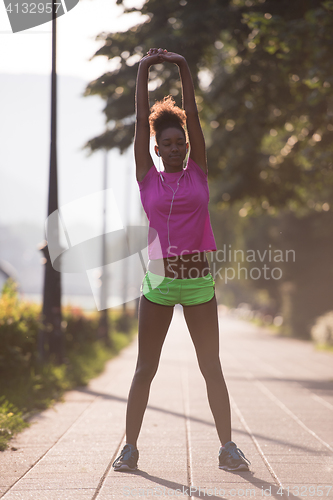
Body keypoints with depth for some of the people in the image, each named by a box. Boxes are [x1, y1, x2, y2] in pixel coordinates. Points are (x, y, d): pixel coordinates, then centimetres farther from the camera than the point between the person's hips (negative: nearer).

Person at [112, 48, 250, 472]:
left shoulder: (199, 173, 6)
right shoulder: (147, 178, 5)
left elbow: (192, 116, 2)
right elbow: (141, 121, 2)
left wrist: (183, 67, -2)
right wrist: (143, 71, 0)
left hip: (198, 281, 0)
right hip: (158, 281, 0)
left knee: (211, 367, 3)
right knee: (144, 369, 4)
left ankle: (227, 446, 8)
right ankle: (130, 446, 9)